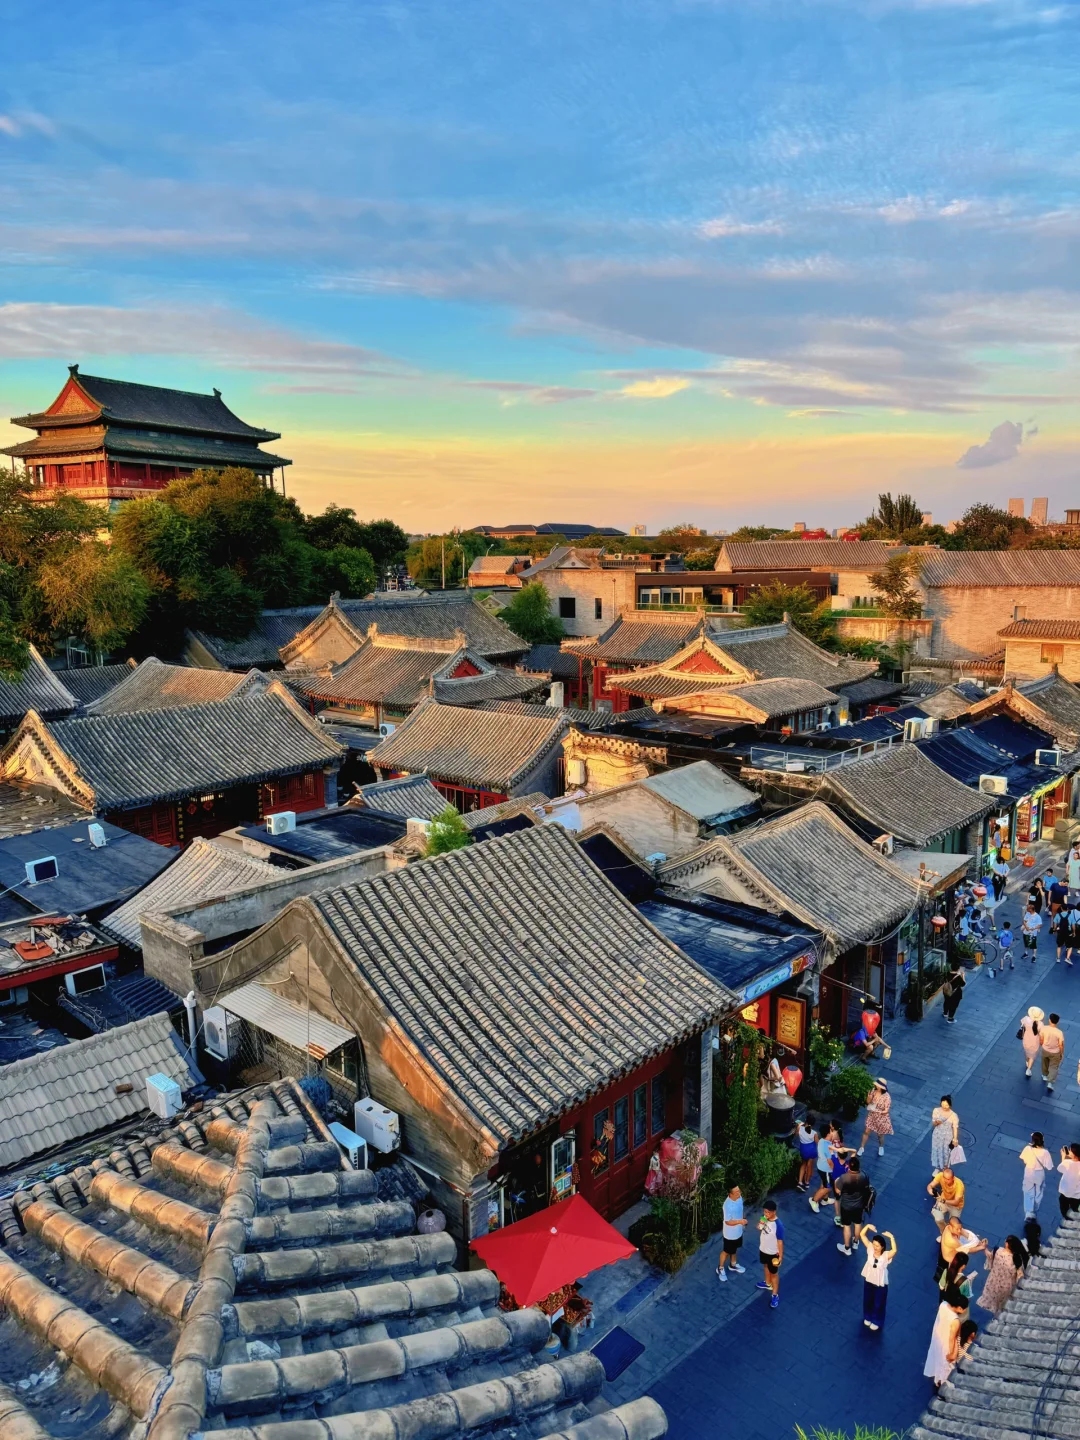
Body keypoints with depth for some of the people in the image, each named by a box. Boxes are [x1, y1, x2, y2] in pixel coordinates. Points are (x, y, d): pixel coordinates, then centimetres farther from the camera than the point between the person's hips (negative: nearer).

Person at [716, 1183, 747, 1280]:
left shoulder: (739, 1197, -13)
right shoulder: (728, 1205, -37)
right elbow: (728, 1222, -28)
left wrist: (742, 1223, 16)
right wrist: (740, 1221, -38)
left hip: (738, 1231, 7)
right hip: (730, 1233, -7)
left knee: (734, 1249, 28)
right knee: (727, 1251, 14)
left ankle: (733, 1264, 52)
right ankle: (720, 1268, 37)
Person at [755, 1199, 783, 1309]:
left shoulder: (778, 1225, -34)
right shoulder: (764, 1218, -15)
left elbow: (780, 1242, -22)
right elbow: (760, 1229, 2)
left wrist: (780, 1256, -15)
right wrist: (759, 1226, -21)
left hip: (773, 1253, -6)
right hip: (763, 1249, 6)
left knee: (774, 1273, 14)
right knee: (766, 1266, 30)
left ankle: (775, 1295, 34)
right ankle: (768, 1283, 56)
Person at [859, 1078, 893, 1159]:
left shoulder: (887, 1097, -28)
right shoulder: (873, 1091, -14)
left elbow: (886, 1111, -22)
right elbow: (868, 1102, -3)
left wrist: (877, 1111, -34)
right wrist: (868, 1098, -25)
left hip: (881, 1118, -4)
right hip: (871, 1116, 4)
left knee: (880, 1134, 20)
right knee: (866, 1132, 14)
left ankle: (881, 1147, 49)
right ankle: (862, 1147, 34)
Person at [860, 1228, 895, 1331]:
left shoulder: (886, 1255, -29)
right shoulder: (870, 1249, -19)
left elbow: (894, 1250, -51)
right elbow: (862, 1235, -23)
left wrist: (891, 1237, -55)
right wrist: (868, 1226, -37)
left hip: (881, 1284, -3)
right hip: (868, 1280, 3)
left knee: (878, 1304, 20)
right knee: (867, 1300, 25)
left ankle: (876, 1321, 46)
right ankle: (868, 1317, 52)